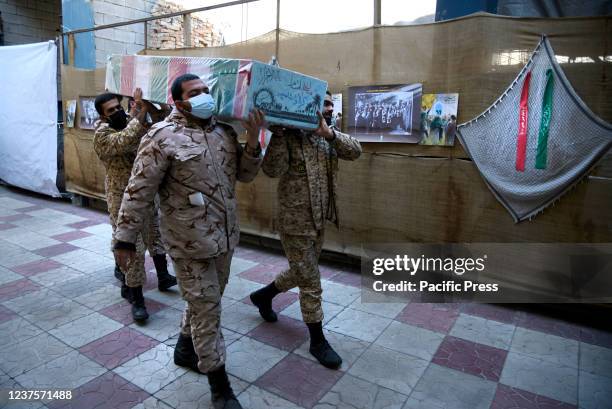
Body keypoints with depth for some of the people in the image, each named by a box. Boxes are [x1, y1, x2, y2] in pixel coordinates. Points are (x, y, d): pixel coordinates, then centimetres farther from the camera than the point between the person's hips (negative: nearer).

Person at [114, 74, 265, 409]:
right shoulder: (163, 136, -12)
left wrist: (252, 140, -7)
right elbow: (138, 191, -12)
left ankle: (185, 349, 47)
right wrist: (125, 240, -11)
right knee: (207, 308, 2)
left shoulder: (225, 131, 8)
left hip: (224, 236, 7)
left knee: (205, 300, 21)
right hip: (189, 241, -6)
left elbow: (245, 174, 10)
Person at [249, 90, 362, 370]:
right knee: (311, 284, 3)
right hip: (295, 223, -7)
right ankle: (318, 341, 22)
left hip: (320, 221, 8)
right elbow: (272, 170, -25)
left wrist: (329, 132, -23)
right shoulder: (288, 136, -12)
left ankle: (263, 295, 48)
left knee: (302, 274, 23)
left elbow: (355, 151, -8)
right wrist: (280, 132, -28)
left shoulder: (328, 137, 8)